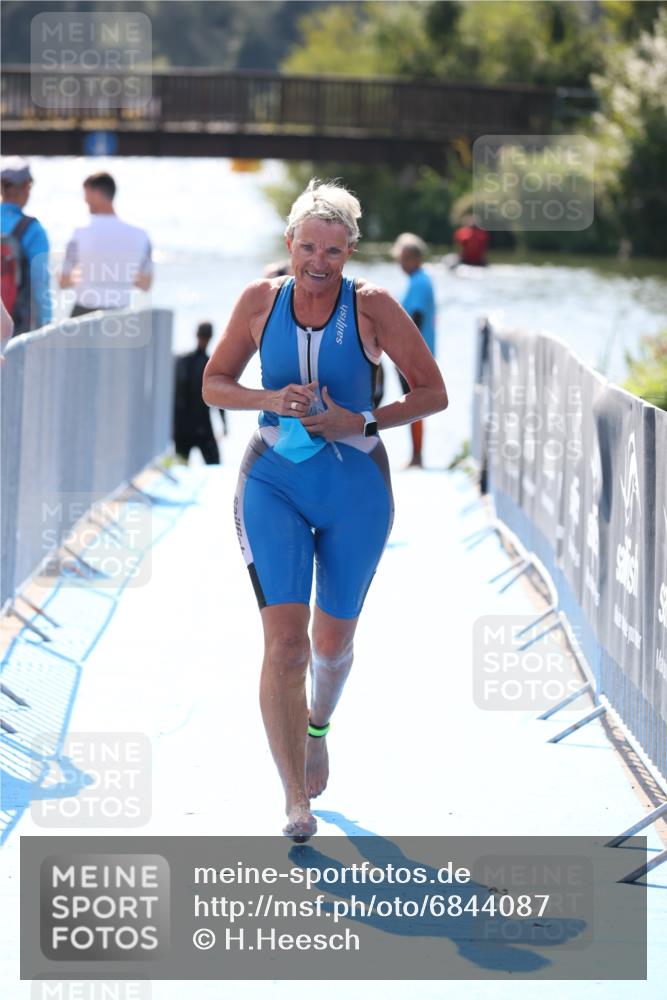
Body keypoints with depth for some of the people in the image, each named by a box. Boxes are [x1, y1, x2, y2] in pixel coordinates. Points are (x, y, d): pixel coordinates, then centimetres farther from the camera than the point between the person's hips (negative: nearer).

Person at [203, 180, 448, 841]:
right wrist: (270, 401, -12)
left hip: (355, 487, 0)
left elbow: (433, 393, -3)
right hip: (273, 482, 0)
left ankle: (318, 725, 48)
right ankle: (295, 801, -9)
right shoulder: (261, 300, -2)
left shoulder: (372, 307, -7)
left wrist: (361, 424, -15)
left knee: (332, 641, 13)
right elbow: (214, 384, 7)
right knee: (284, 639, -13)